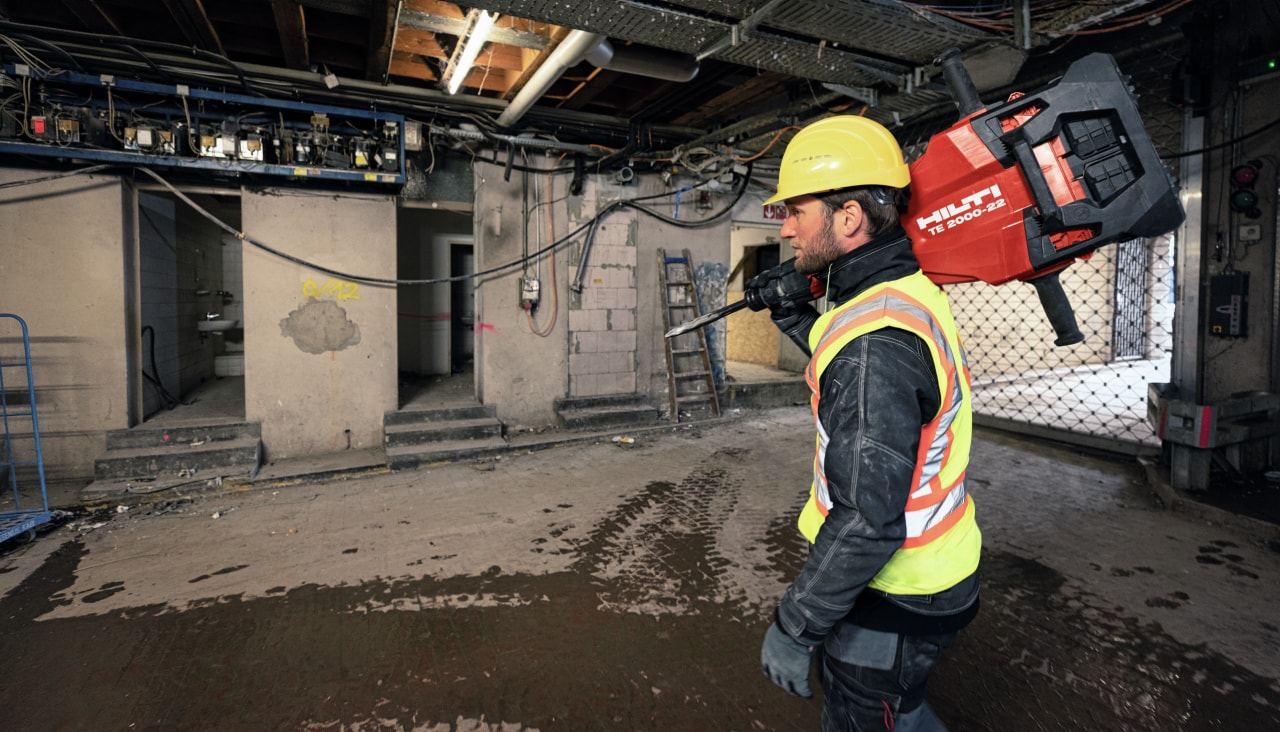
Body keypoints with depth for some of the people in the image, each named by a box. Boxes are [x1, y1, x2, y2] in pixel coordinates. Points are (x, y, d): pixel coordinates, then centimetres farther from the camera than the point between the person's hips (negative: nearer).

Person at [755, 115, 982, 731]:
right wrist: (789, 314, 13)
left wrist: (794, 628, -21)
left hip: (894, 600, -9)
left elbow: (868, 522, -32)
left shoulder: (876, 341, -32)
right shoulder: (910, 291, 0)